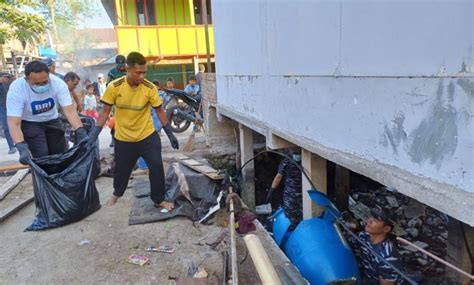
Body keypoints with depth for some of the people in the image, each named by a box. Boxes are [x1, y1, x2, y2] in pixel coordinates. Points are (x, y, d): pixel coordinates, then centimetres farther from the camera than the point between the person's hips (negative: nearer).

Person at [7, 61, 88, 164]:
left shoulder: (58, 83, -26)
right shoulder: (16, 89, -30)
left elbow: (70, 111, -29)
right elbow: (14, 123, -33)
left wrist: (81, 132, -44)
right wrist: (22, 148, -48)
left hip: (52, 121, 3)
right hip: (30, 124, -2)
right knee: (42, 156, -13)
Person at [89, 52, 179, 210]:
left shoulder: (150, 88, -14)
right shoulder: (114, 87, -16)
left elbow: (159, 111, -4)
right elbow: (105, 111, -7)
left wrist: (170, 133, -4)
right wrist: (95, 134, -12)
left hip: (148, 136, 0)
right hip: (123, 138, 0)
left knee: (157, 167, -4)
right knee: (121, 169, 17)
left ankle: (159, 200, 17)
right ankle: (117, 194, 48)